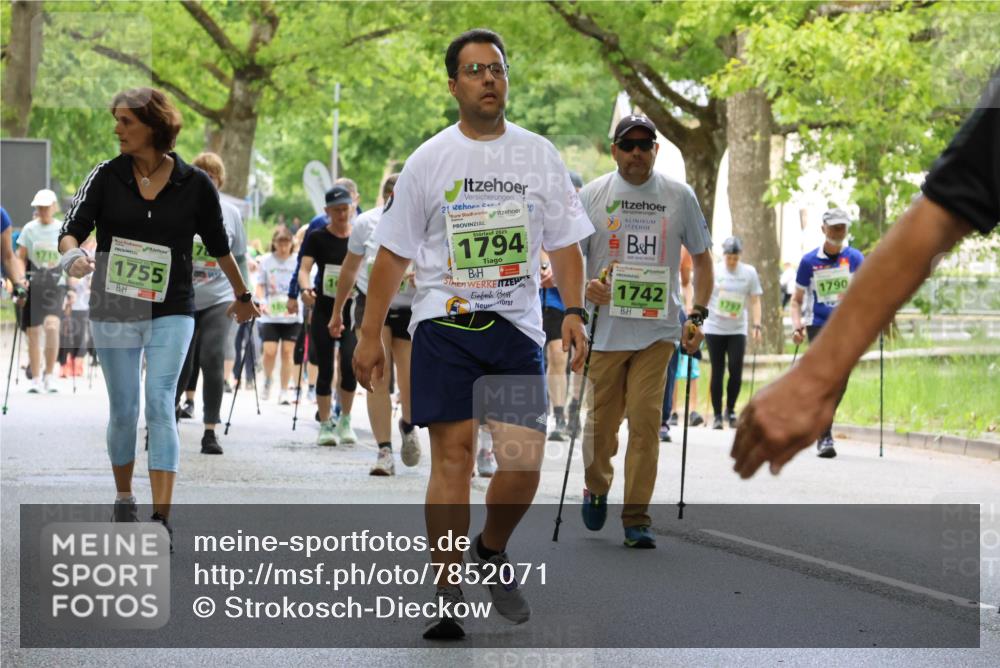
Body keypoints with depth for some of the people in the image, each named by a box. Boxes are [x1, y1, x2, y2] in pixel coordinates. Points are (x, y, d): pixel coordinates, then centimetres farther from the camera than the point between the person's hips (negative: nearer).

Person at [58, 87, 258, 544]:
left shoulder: (194, 184, -3)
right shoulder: (106, 177, -1)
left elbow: (219, 246, 10)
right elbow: (72, 229, -7)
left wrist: (242, 296, 23)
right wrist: (73, 255, -31)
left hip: (171, 313, -2)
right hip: (114, 312, 2)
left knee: (160, 407, -13)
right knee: (123, 411, 7)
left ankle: (161, 519, -16)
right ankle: (124, 499, 30)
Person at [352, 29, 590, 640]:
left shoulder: (539, 155, 8)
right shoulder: (429, 160, 4)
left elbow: (565, 243, 11)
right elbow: (393, 253, 7)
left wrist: (574, 312, -4)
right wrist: (371, 335, 3)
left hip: (518, 327, 1)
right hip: (444, 324, -1)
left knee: (525, 461, -6)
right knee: (453, 453, -6)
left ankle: (492, 553, 23)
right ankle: (447, 598, -1)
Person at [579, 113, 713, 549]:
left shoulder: (679, 196, 6)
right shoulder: (591, 196, 3)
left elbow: (702, 258, 13)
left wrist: (697, 315, 3)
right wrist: (584, 287, -16)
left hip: (657, 329, 0)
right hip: (604, 329, 0)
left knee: (646, 422, -8)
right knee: (601, 420, 7)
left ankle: (637, 518, -3)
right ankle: (597, 489, 35)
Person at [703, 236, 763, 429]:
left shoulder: (749, 272, 4)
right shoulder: (713, 271, 1)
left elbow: (755, 301, 7)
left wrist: (757, 326, -2)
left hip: (737, 329, 1)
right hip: (714, 328, -1)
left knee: (736, 371, -8)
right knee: (717, 372, 0)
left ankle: (730, 410, 12)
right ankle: (717, 415, 8)